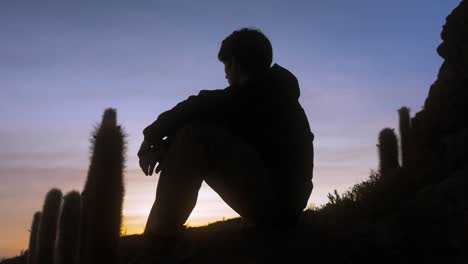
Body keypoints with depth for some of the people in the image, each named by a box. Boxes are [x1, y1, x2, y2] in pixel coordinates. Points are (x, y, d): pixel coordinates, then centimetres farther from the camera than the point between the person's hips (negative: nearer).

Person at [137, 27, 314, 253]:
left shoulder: (262, 90, -9)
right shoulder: (273, 93, 18)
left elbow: (204, 106, -18)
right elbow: (212, 115, 13)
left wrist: (153, 135, -4)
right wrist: (167, 145, 2)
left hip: (277, 202, -10)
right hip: (281, 204, 10)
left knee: (195, 134, -16)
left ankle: (159, 239, -12)